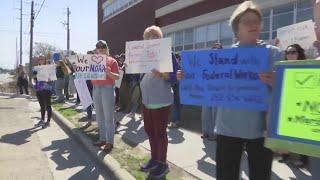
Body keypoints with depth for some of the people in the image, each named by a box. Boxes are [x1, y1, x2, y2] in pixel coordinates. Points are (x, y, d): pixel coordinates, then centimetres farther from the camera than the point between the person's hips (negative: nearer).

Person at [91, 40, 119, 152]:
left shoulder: (112, 61, -2)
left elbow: (117, 77, -8)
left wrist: (109, 72, -25)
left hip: (107, 89, -6)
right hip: (96, 89, 6)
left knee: (108, 117, -2)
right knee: (99, 117, 12)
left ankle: (110, 142, 5)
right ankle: (102, 139, 24)